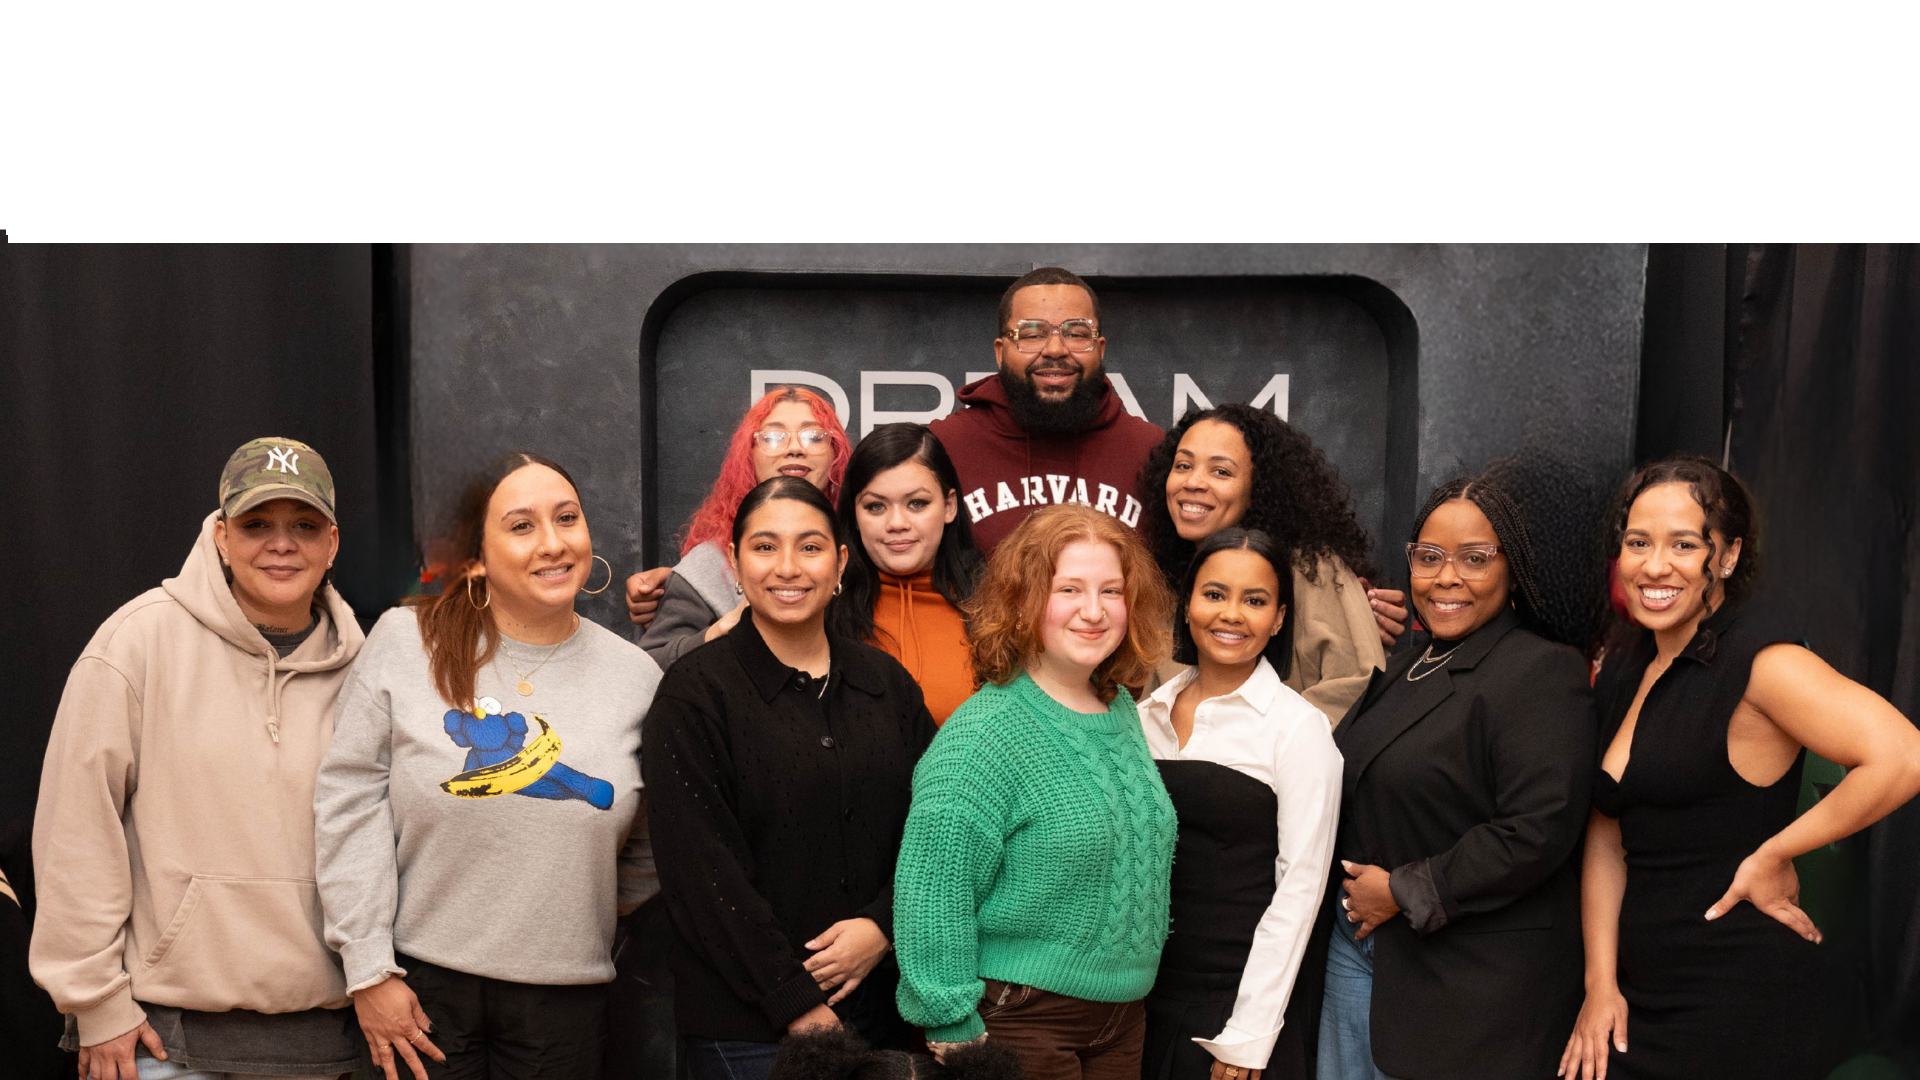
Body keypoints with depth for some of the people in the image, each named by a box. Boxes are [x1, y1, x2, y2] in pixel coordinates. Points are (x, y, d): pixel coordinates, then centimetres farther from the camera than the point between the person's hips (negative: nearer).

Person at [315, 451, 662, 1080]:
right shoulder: (404, 641, -3)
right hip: (419, 985, -1)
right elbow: (350, 800, -4)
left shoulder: (637, 677, 2)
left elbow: (649, 852, 13)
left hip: (564, 998, 2)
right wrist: (369, 969, -5)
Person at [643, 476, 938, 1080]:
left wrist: (884, 926, -10)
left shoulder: (887, 684, 9)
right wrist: (799, 1005, -14)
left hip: (879, 1002, 4)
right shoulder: (696, 691, -6)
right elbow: (702, 869, -11)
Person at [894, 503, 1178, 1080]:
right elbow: (932, 893, -20)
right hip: (1018, 1022, -7)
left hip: (1124, 1015, 7)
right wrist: (955, 1033, -18)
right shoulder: (983, 735, -18)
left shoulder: (1122, 712, 6)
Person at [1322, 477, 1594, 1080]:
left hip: (1472, 981, -8)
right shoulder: (1408, 670, 14)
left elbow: (1537, 831, -23)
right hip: (1357, 948, 8)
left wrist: (1404, 892, -18)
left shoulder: (1541, 673, -14)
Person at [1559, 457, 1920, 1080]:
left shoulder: (1760, 664, -14)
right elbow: (1606, 841, 10)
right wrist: (1601, 984, 2)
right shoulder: (1620, 672, 9)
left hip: (1744, 1005, -7)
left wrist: (1771, 857, -18)